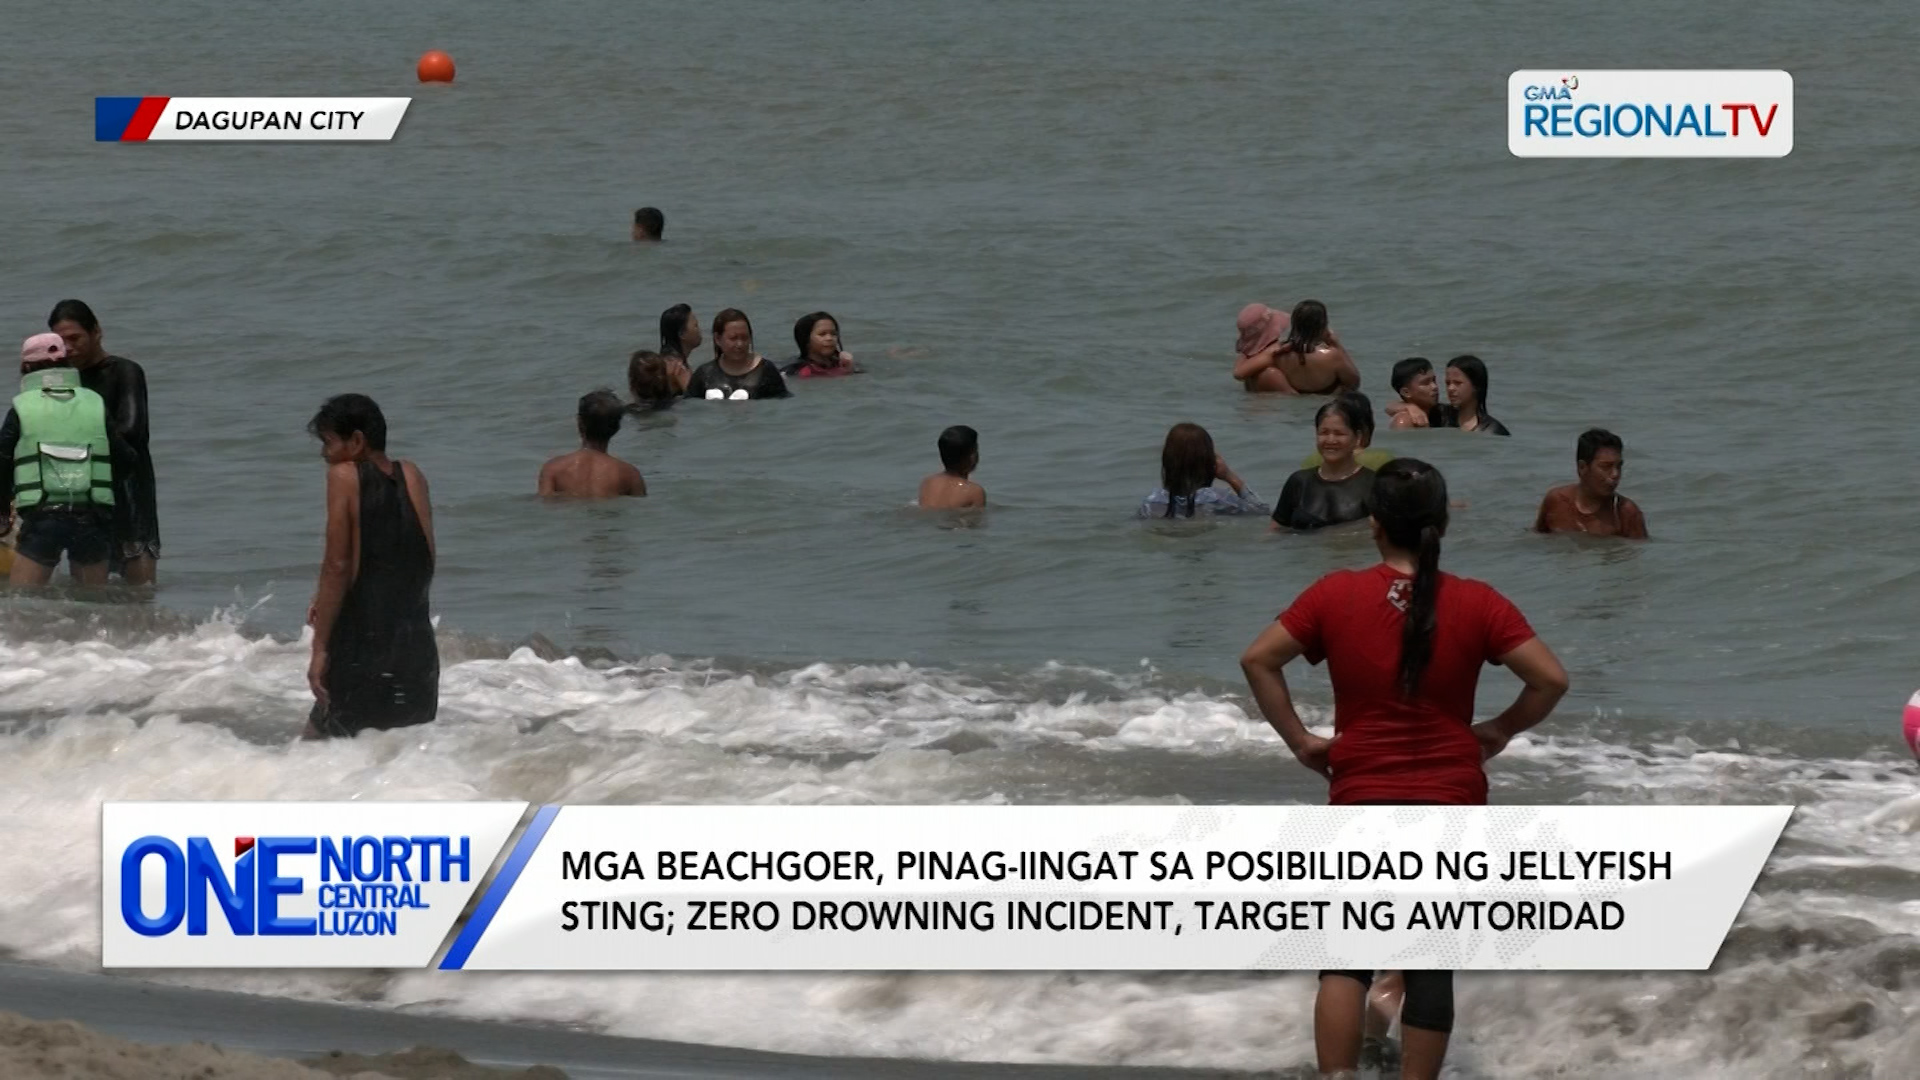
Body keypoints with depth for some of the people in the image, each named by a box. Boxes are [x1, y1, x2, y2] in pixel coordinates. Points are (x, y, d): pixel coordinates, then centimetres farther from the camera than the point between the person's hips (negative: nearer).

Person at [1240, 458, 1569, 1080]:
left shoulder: (1335, 596, -4)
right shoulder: (1477, 605, -5)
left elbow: (1257, 660, -5)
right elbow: (1551, 678, -8)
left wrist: (1298, 739, 3)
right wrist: (1501, 730, 7)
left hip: (1360, 802, 0)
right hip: (1450, 806, 0)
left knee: (1348, 957, 6)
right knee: (1432, 966, 5)